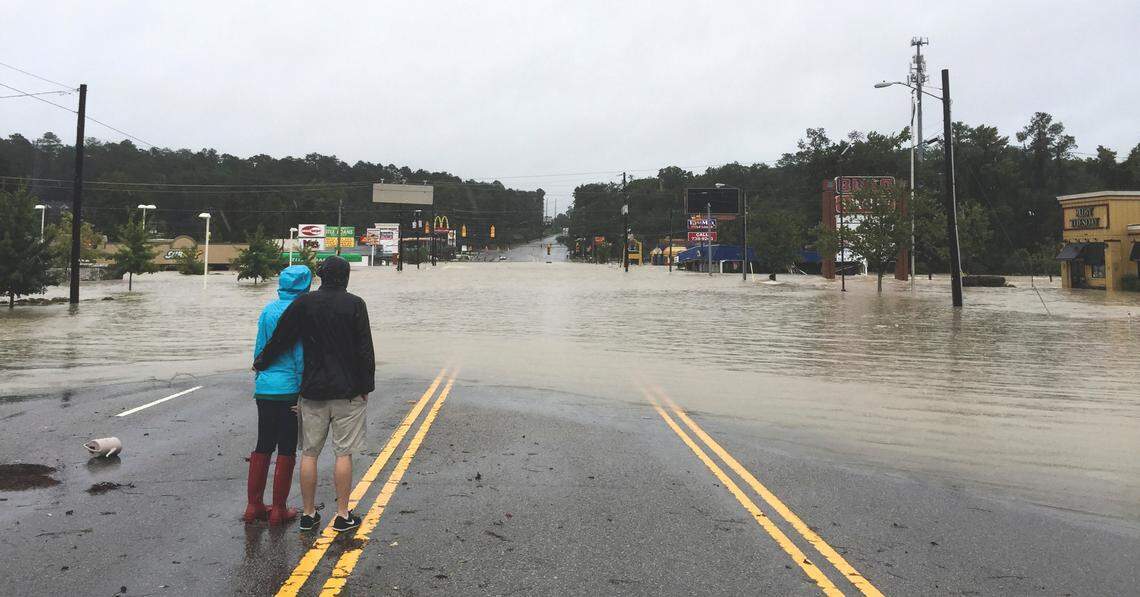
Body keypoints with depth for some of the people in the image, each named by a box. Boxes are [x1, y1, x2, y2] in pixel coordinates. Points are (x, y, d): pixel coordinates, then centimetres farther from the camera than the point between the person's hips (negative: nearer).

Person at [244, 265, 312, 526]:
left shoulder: (267, 310, 7)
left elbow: (259, 348, 12)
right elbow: (301, 356, -13)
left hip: (264, 389, 6)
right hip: (290, 390, -6)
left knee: (263, 447, 15)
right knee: (287, 450, 4)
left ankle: (254, 505, 20)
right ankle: (278, 510, 10)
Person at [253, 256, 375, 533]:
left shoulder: (303, 304, 1)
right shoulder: (354, 304, -5)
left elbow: (279, 339, 4)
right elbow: (365, 349, -7)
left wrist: (260, 363, 22)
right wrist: (366, 386, 1)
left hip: (312, 390, 2)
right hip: (348, 391, -2)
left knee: (309, 453, 10)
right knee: (344, 453, 3)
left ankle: (308, 514, 17)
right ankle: (342, 515, 8)